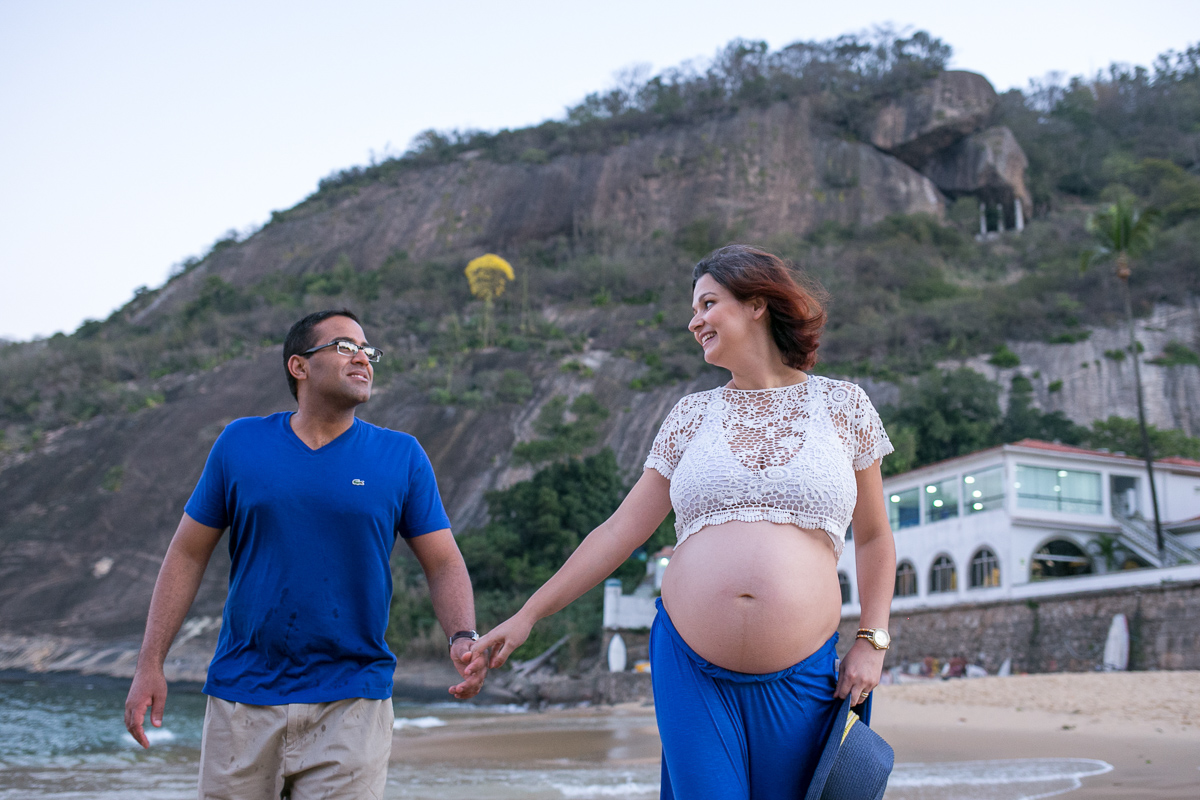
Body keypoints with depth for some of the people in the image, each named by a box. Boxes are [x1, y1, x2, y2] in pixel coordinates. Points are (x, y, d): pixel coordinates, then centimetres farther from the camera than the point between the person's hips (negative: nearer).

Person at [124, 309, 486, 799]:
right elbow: (188, 555, 7)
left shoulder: (401, 457, 1)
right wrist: (150, 665, 1)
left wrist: (463, 638, -17)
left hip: (351, 703, -1)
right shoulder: (240, 444, 3)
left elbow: (444, 563, 1)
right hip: (242, 696, 1)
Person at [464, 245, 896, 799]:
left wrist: (872, 640, 2)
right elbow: (619, 532, 9)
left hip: (799, 678, -1)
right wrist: (527, 615, 6)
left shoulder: (842, 405, 6)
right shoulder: (692, 415, 9)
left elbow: (874, 537, 13)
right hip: (691, 670, 1)